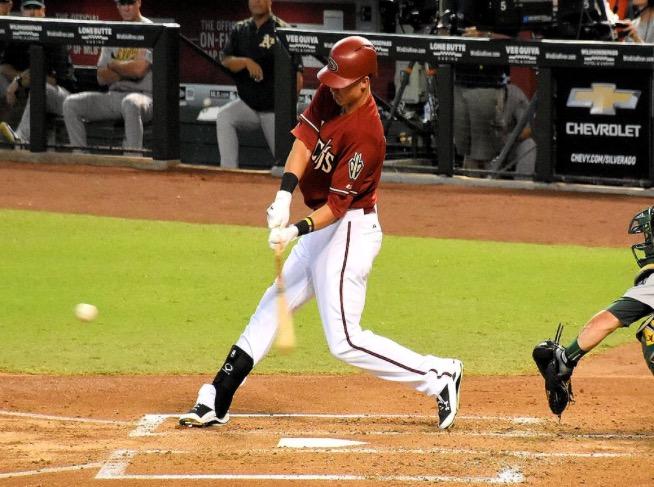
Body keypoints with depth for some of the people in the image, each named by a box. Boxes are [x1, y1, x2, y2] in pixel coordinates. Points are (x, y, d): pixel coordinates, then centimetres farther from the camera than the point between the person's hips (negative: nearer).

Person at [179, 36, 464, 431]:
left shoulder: (365, 133, -26)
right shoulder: (330, 96, -2)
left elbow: (338, 205, -25)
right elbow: (304, 139, -10)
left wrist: (297, 231, -37)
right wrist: (285, 195, -25)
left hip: (350, 231, -10)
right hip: (323, 228, 10)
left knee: (345, 342, -10)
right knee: (271, 308, 13)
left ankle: (438, 375, -3)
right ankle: (216, 401, 20)